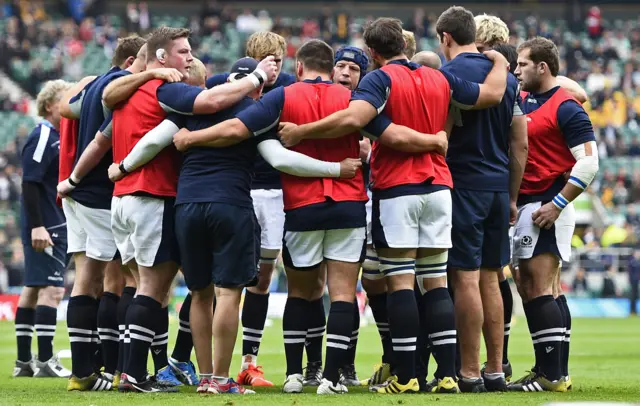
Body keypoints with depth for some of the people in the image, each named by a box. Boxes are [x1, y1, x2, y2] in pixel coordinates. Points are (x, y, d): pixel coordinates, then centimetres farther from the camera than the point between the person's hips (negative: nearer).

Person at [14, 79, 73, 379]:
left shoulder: (59, 137, 16)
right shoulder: (42, 137, -12)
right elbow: (29, 183, -19)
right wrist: (36, 226, -24)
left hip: (58, 227, 10)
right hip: (45, 228, -10)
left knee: (33, 289, 11)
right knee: (52, 289, -11)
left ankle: (23, 362, 14)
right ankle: (45, 361, -11)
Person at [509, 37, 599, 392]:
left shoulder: (566, 107, -11)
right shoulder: (524, 101, 13)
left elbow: (589, 162, -16)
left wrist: (557, 204, -19)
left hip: (546, 208, -9)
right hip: (528, 205, 9)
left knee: (538, 289, -12)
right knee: (534, 289, 10)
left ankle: (551, 375, -11)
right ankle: (556, 372, 15)